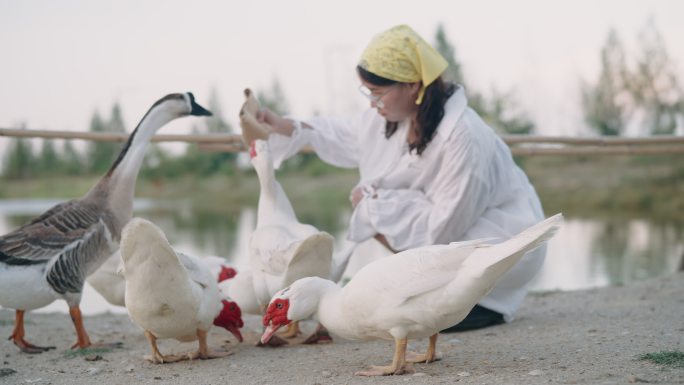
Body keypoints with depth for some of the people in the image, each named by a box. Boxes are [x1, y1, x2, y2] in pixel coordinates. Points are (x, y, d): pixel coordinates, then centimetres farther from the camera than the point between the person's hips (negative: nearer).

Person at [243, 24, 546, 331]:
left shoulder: (462, 138, -32)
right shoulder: (395, 113, -7)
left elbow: (443, 227, -27)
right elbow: (348, 135, 14)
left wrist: (377, 200, -20)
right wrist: (284, 127, 5)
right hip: (452, 222, 8)